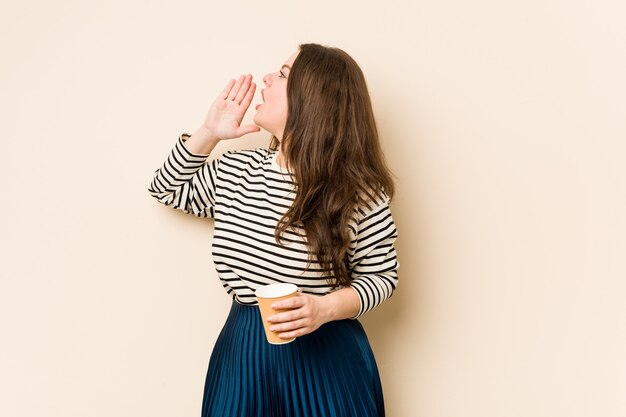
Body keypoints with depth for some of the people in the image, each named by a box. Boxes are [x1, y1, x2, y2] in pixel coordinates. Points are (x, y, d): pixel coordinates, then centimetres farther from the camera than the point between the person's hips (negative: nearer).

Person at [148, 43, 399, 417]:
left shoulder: (361, 193, -14)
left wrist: (327, 308, -22)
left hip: (326, 356, -3)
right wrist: (209, 133, 2)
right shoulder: (235, 172, 0)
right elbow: (166, 188, 16)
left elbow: (382, 275, -5)